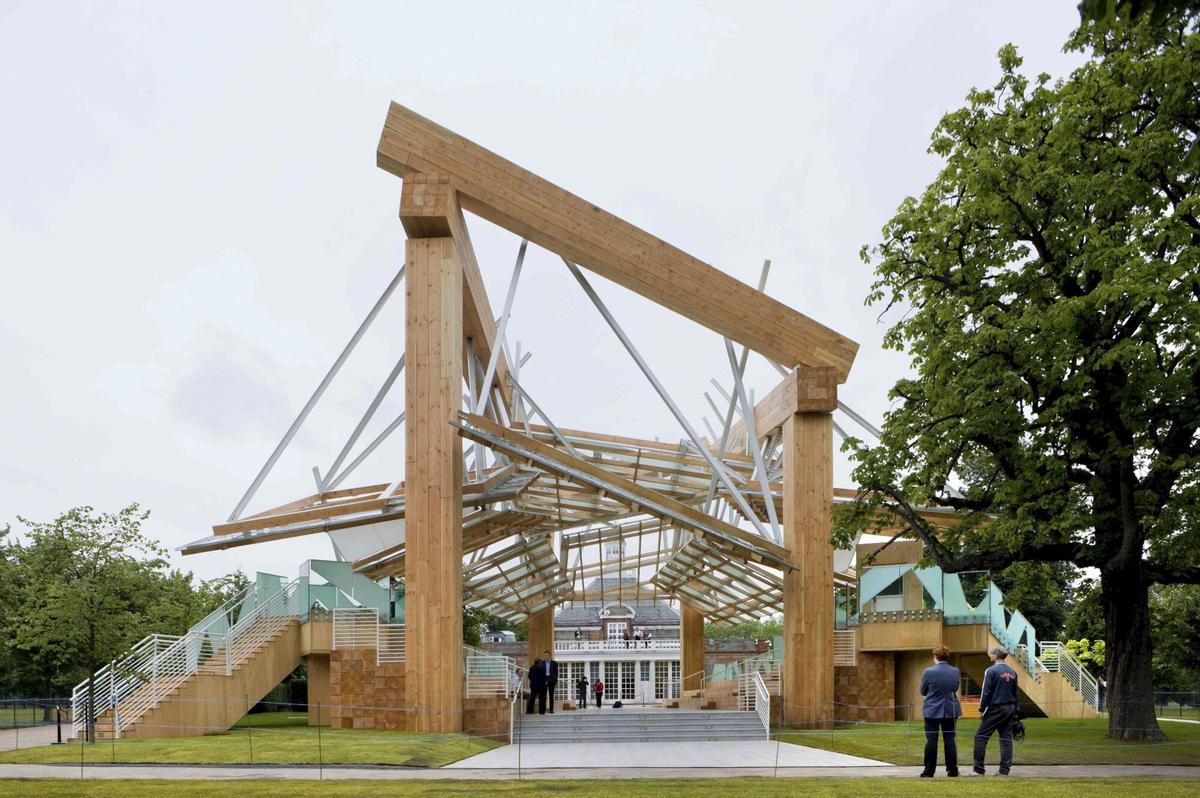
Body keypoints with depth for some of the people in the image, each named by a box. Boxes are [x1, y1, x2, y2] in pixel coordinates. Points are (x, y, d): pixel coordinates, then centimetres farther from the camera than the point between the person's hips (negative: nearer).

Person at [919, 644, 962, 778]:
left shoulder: (929, 672, -14)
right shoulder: (955, 672, -3)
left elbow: (923, 691, -2)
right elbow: (956, 688, 10)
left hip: (932, 711, -3)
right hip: (951, 711, 3)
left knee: (931, 741, 1)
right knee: (950, 740, 9)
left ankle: (929, 771, 3)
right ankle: (952, 770, 12)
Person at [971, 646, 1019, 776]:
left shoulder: (991, 671, -11)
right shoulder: (1012, 672, 8)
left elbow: (986, 692, -13)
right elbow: (1015, 693, 13)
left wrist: (982, 709, -4)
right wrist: (1014, 712, 18)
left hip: (995, 709, -7)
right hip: (1009, 709, 7)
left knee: (980, 737, -1)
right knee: (1006, 738, 10)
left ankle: (979, 769, -4)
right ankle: (1005, 769, 8)